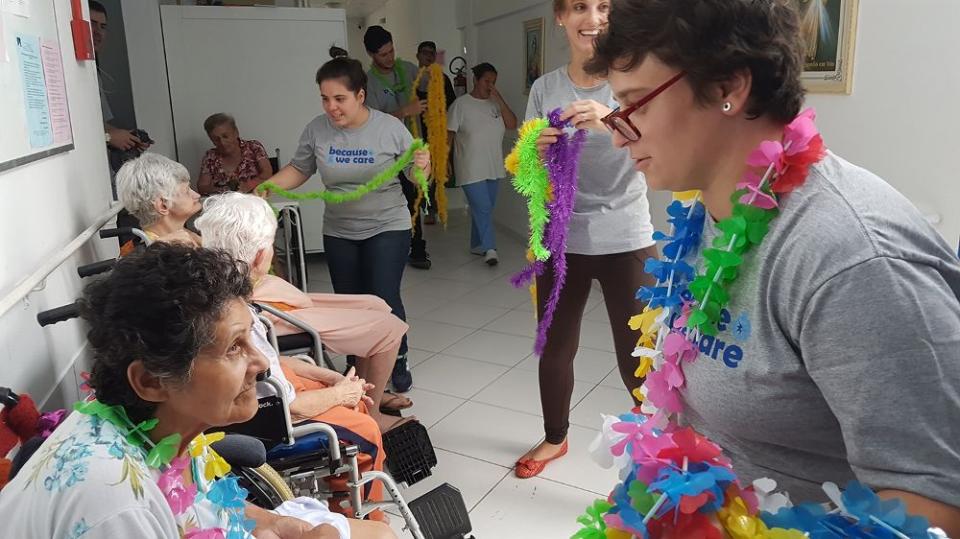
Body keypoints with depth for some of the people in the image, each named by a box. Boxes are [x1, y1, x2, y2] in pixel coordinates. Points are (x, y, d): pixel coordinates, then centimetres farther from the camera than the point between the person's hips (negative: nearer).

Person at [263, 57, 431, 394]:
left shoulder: (390, 127, -12)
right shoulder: (317, 130, -6)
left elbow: (415, 177, -4)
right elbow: (299, 169, 6)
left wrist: (422, 166, -27)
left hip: (387, 228, -3)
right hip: (339, 233, 3)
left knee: (384, 300, -6)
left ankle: (398, 365, 17)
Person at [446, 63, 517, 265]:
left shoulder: (495, 104, 6)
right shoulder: (461, 104, -6)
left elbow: (512, 125, -5)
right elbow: (449, 134, -5)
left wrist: (499, 99, -11)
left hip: (493, 167, 5)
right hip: (471, 169, -5)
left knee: (484, 208, 13)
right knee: (482, 208, -11)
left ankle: (477, 244, 26)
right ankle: (489, 248, -6)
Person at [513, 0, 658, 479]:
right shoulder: (544, 88, 3)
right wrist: (536, 151, -16)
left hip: (626, 242, -3)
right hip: (561, 241, 3)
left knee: (638, 358, 1)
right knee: (555, 348, 16)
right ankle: (555, 438, 39)